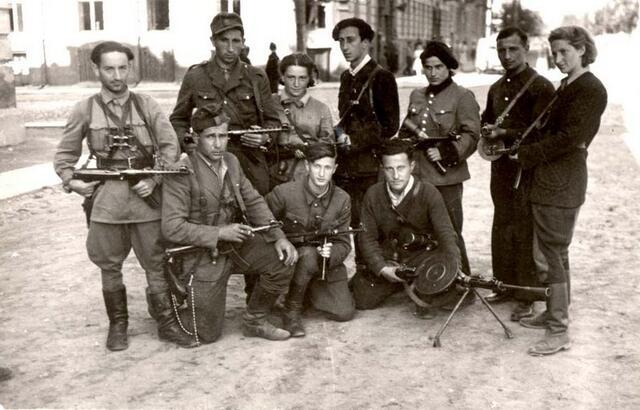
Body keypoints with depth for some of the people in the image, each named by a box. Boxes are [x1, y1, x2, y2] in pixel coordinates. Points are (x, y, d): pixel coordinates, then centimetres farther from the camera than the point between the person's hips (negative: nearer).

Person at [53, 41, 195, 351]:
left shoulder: (146, 105, 5)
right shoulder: (85, 110, 3)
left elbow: (170, 146, 1)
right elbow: (65, 153, 10)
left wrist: (154, 180, -10)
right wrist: (70, 180, -6)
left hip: (147, 197, 0)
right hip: (107, 199, 0)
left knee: (156, 263, 5)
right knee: (110, 266, 9)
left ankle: (166, 323, 17)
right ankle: (117, 325, 24)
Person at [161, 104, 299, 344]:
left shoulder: (231, 162, 2)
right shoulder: (183, 173, -19)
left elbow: (254, 202, 8)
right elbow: (171, 228, -22)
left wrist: (278, 236, -6)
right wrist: (220, 233, -24)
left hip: (235, 246, 6)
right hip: (203, 258, -6)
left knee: (283, 259, -13)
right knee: (207, 335, -1)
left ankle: (255, 321, 8)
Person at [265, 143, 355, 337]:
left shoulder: (342, 200, -5)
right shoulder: (284, 193, -14)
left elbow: (344, 243, -2)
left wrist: (331, 253, -25)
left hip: (327, 265, 4)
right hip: (291, 261, -3)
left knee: (345, 312, -12)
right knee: (309, 255, -38)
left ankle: (310, 291, 20)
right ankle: (291, 310, -15)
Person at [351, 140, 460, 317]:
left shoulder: (428, 193, -13)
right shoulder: (373, 195, -4)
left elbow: (445, 233, -21)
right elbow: (367, 237, -3)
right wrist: (382, 269, -17)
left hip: (420, 255, -3)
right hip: (386, 260, 3)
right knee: (363, 300, -8)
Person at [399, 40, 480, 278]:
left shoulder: (462, 96, -2)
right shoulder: (416, 96, 16)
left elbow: (471, 135, -8)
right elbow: (405, 132, 24)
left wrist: (446, 152, -19)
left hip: (446, 176, -5)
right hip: (417, 175, 6)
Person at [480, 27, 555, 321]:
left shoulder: (541, 87, -10)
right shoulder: (496, 88, 14)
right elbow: (486, 121, 26)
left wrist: (503, 134, -21)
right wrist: (487, 133, 3)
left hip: (528, 169, -7)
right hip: (500, 168, 7)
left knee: (525, 234, -2)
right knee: (502, 229, 14)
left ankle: (527, 297, 7)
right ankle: (505, 285, 26)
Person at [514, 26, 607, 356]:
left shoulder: (591, 89, -13)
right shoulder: (567, 86, 16)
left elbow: (569, 138, -20)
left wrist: (525, 154, -13)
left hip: (561, 184, -9)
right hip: (547, 180, 9)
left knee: (552, 255, -5)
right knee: (548, 253, 17)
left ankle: (559, 332, 3)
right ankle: (554, 313, 30)